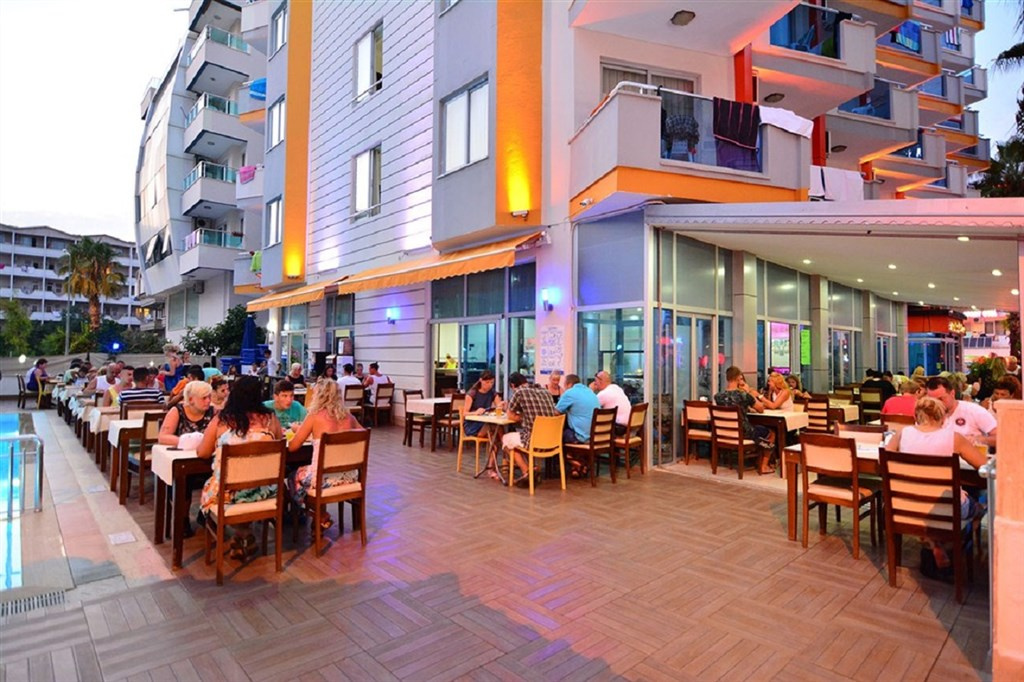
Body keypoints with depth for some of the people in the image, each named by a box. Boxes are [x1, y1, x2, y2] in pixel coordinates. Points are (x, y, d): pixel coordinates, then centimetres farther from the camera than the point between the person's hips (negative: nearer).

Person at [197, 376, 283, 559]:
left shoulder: (220, 420, -3)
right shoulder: (270, 418, -1)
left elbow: (202, 453, 8)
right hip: (264, 489, 1)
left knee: (208, 494, 32)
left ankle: (243, 534, 20)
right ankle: (244, 536, 26)